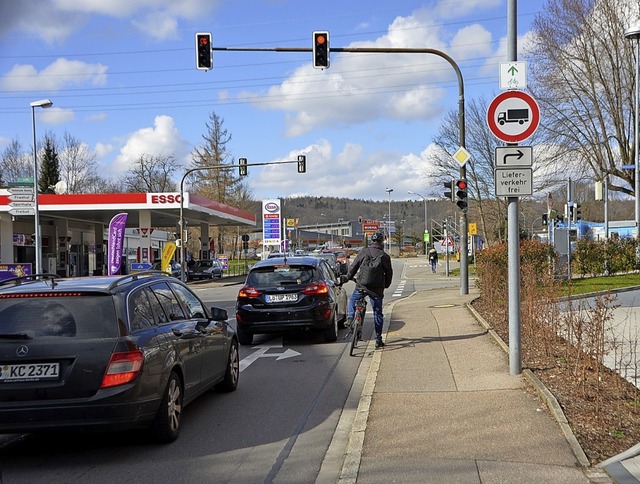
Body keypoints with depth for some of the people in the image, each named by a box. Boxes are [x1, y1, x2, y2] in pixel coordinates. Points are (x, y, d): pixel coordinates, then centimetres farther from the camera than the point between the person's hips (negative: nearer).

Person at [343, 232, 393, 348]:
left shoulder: (364, 252, -3)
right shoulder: (385, 256, -1)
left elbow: (353, 266, 3)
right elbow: (389, 273, 7)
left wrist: (348, 277, 19)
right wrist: (385, 285, 24)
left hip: (362, 286, 0)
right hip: (377, 289, 0)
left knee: (352, 300, 29)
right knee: (378, 313, 9)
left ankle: (350, 318, 8)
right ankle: (378, 340, 9)